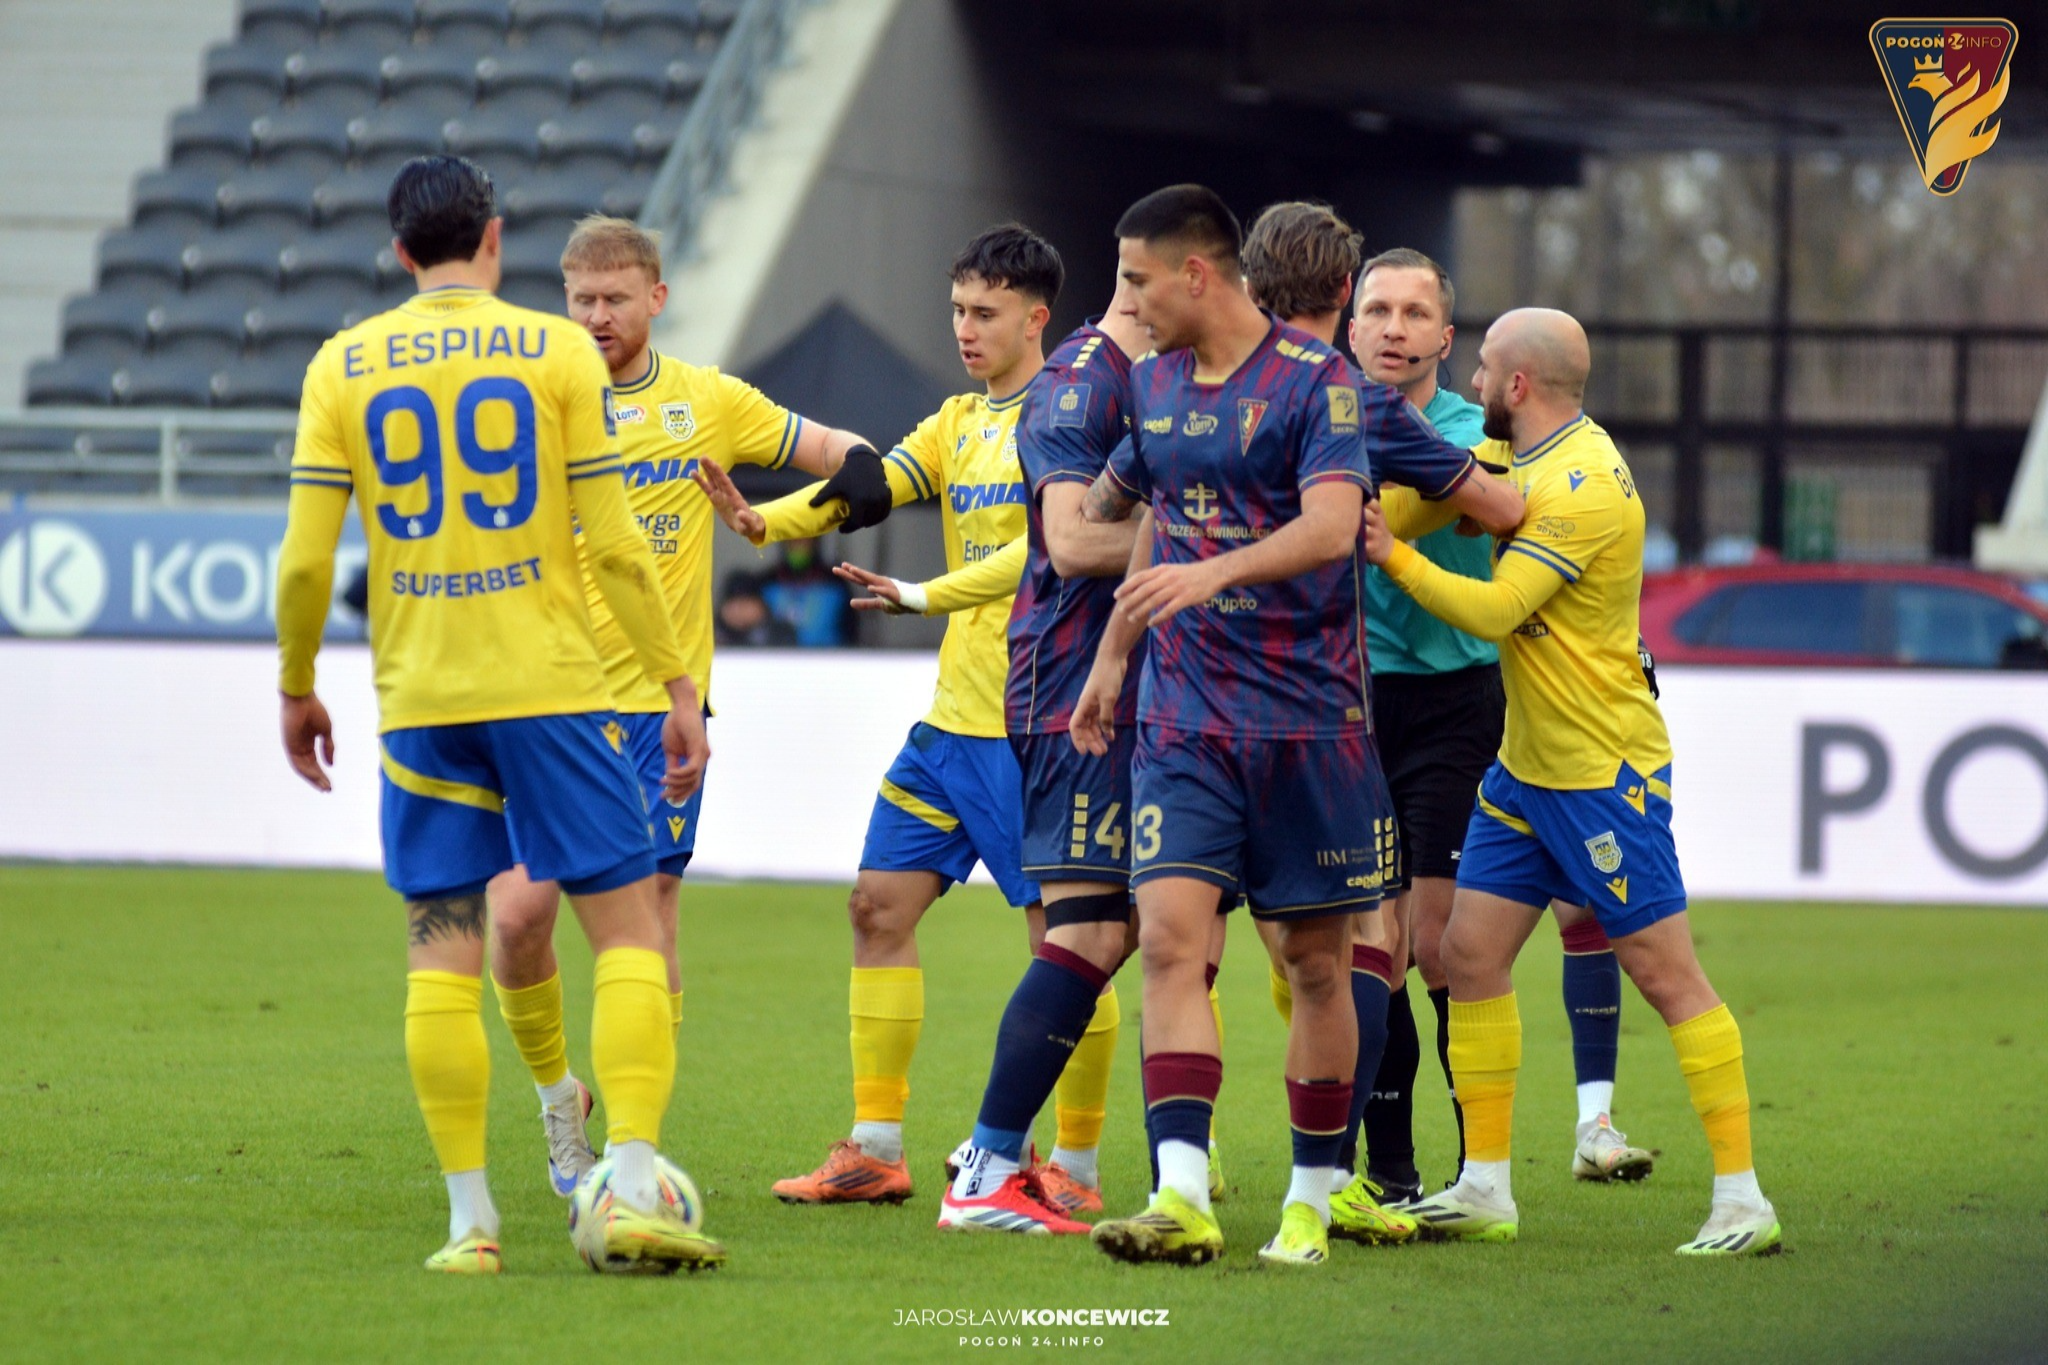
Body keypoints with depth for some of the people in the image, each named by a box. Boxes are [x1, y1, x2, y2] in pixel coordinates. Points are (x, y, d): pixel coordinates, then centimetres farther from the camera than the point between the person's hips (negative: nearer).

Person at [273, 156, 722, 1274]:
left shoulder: (343, 367, 4)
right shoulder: (556, 351, 0)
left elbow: (306, 559, 1)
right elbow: (614, 547, -3)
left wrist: (295, 688, 16)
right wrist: (679, 688, 3)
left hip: (418, 699, 2)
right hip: (552, 685, -2)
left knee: (441, 949, 6)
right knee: (629, 927, 3)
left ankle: (469, 1218, 3)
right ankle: (632, 1189, -9)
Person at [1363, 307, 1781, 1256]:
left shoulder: (1584, 487, -21)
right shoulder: (1519, 454, 8)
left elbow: (1493, 611, -23)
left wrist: (1393, 557, -17)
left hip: (1604, 772, -9)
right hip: (1526, 767, 9)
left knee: (1664, 971, -8)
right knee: (1470, 954, 5)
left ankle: (1743, 1199, -6)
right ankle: (1486, 1190, 11)